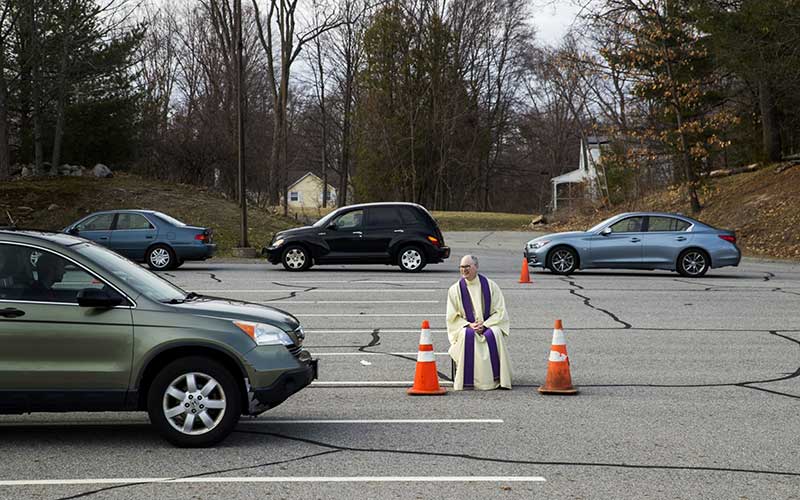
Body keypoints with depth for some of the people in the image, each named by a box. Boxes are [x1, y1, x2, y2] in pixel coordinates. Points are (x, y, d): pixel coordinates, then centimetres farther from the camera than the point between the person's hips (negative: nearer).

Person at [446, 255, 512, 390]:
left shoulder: (490, 285, 1)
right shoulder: (455, 289, 2)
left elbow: (500, 312, -1)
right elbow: (452, 317, 2)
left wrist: (485, 324, -15)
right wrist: (469, 325, -15)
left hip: (489, 326, 0)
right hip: (465, 327, 0)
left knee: (495, 334, -33)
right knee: (467, 335, -35)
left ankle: (496, 378, -27)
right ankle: (467, 379, -30)